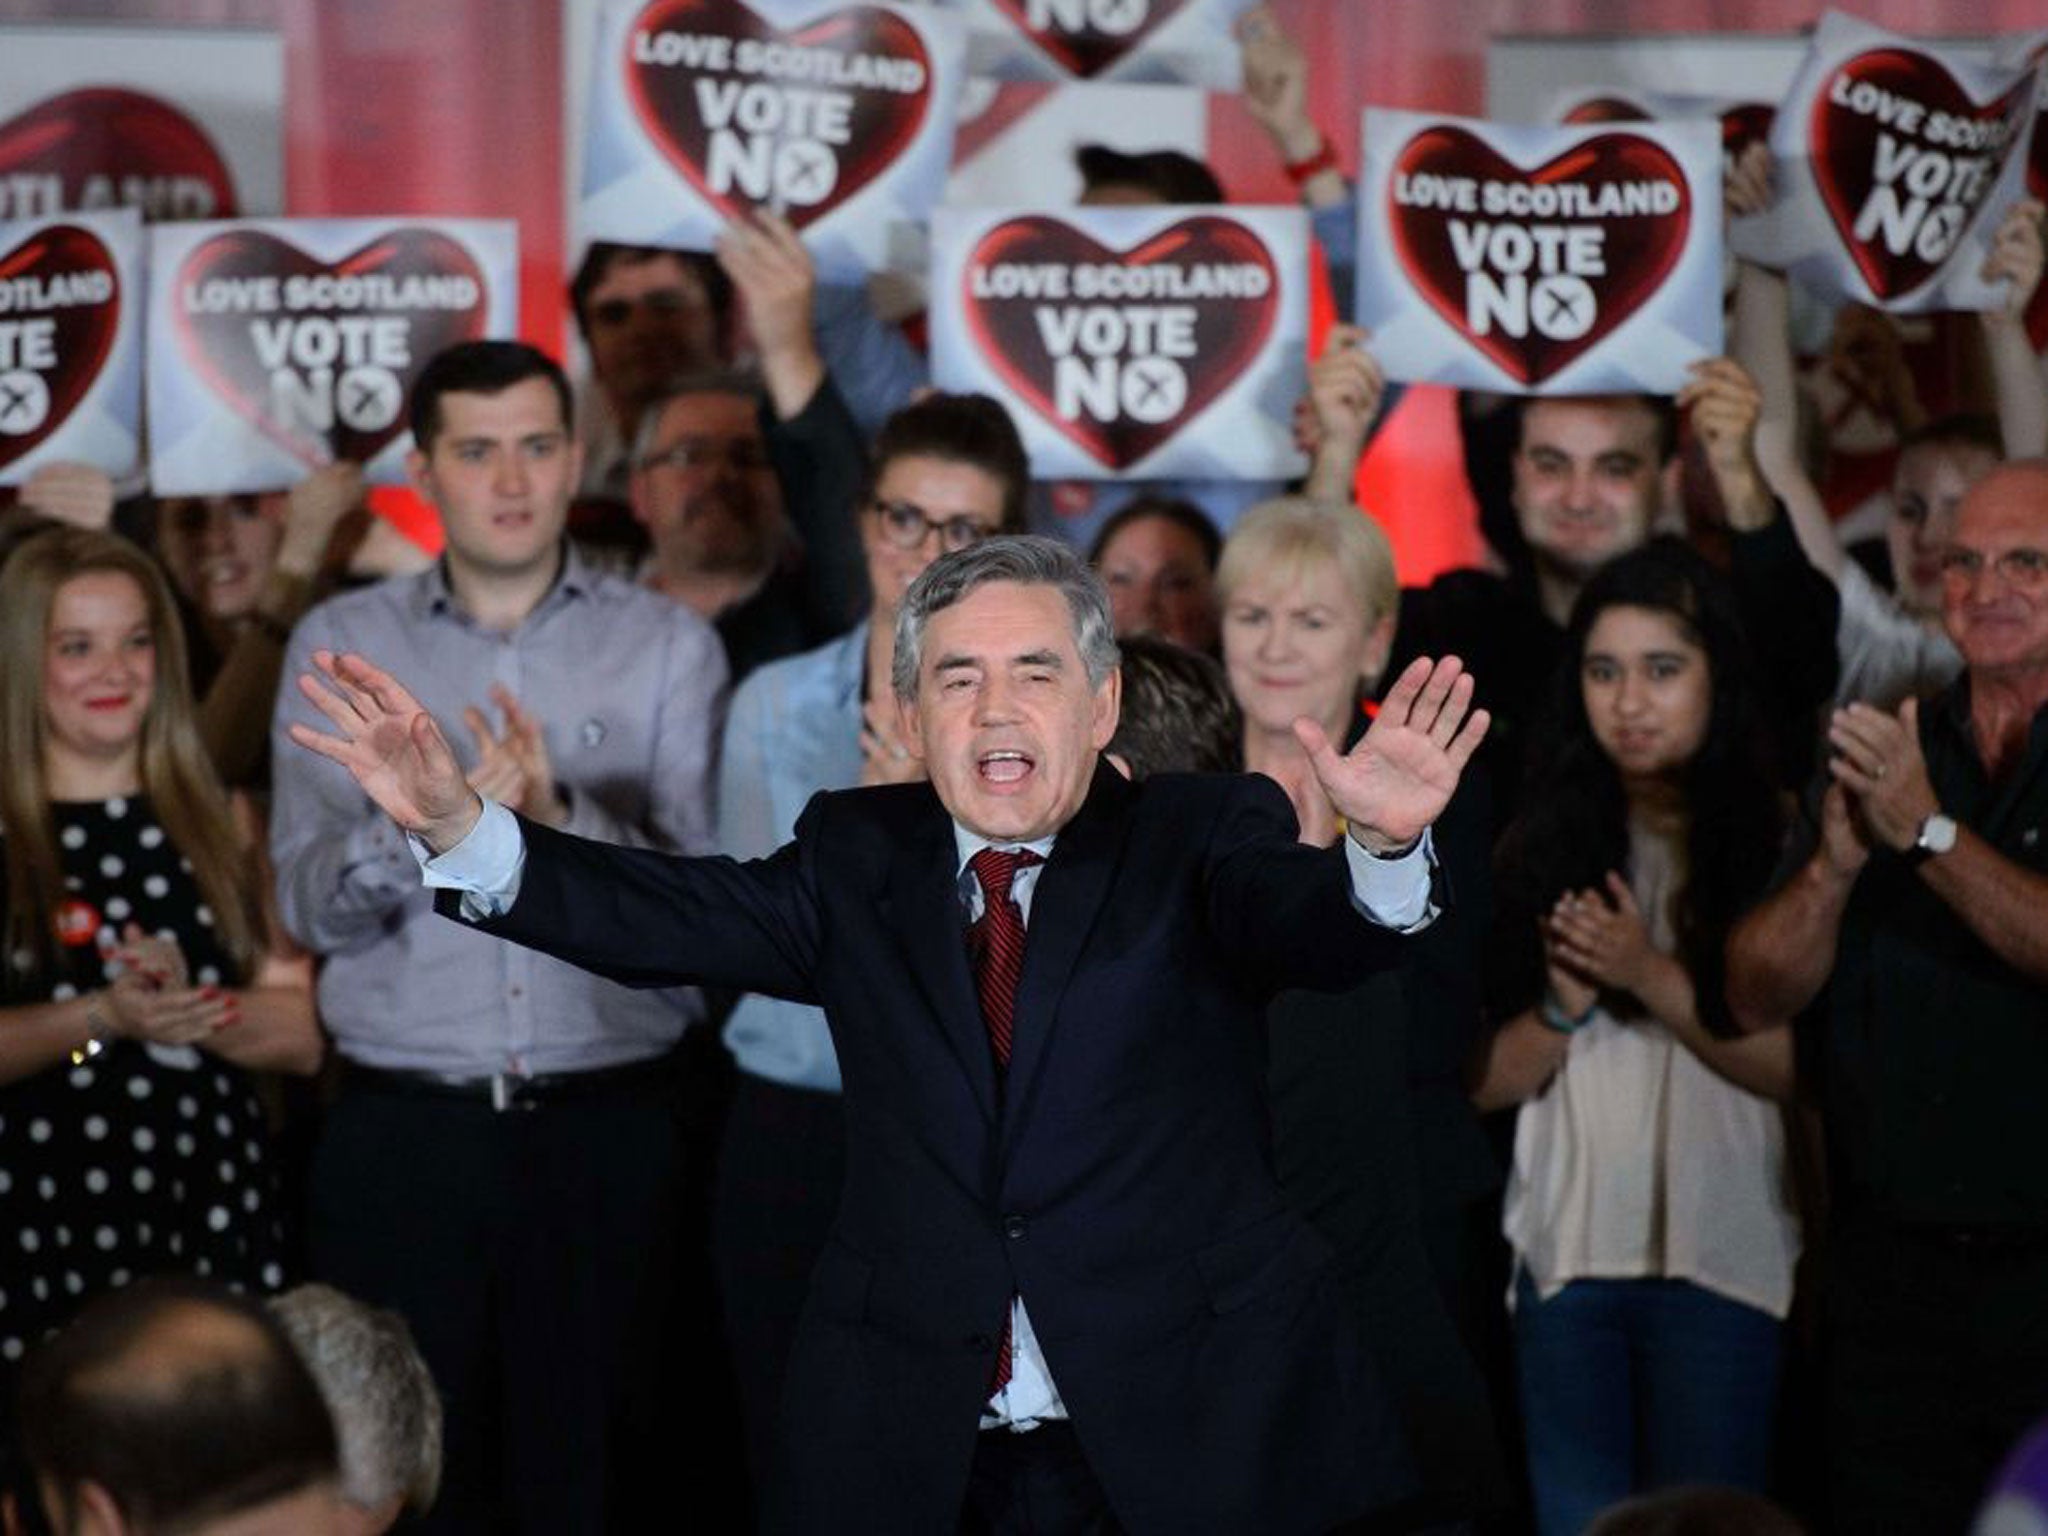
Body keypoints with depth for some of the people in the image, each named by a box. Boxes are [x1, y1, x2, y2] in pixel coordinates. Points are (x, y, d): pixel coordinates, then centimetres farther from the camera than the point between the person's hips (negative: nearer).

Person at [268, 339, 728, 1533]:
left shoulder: (669, 646, 5)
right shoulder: (340, 643, 7)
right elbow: (311, 905, -3)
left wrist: (566, 822, -21)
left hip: (611, 1130, 0)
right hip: (405, 1132, 1)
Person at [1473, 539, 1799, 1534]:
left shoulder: (1777, 842, -2)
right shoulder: (1542, 844, 7)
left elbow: (1797, 1069, -7)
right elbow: (1485, 1082, 6)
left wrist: (1651, 977, -13)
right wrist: (1565, 1006, -11)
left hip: (1723, 1253, -3)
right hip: (1566, 1241, 3)